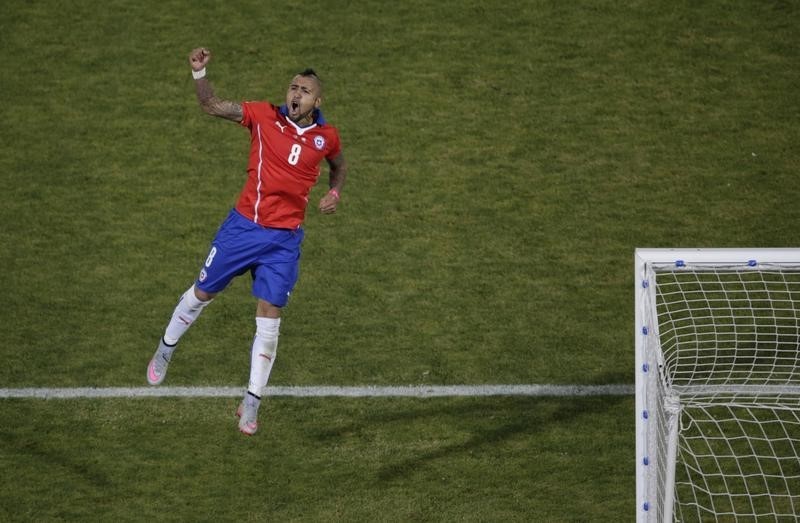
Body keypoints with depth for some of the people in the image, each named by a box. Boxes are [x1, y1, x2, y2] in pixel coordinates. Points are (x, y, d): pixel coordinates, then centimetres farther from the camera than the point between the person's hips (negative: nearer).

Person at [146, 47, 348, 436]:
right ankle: (165, 350, 41)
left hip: (285, 238, 0)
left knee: (268, 317, -3)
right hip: (244, 225, 0)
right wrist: (199, 73, -26)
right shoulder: (265, 116, -8)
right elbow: (212, 106, -9)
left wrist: (334, 193, 1)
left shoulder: (326, 137, -2)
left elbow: (338, 165, 21)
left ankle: (252, 403, 7)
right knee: (202, 293, 14)